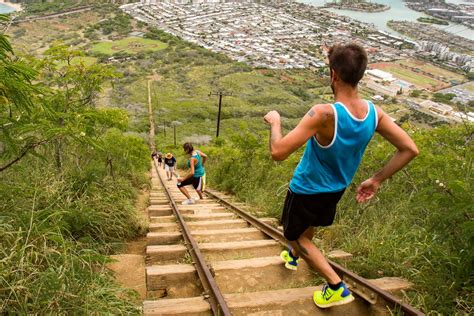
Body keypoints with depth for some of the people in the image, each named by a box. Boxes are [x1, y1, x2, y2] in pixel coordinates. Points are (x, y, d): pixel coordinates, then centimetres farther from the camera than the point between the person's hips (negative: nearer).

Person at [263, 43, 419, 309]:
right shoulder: (374, 113, -17)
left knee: (297, 235, 19)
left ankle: (337, 288, 13)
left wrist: (275, 122, -18)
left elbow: (279, 152, -37)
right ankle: (293, 256, 60)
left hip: (307, 189, -6)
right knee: (309, 226, 33)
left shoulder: (324, 114, -37)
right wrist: (376, 180, -2)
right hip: (337, 189, 7)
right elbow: (410, 150, -10)